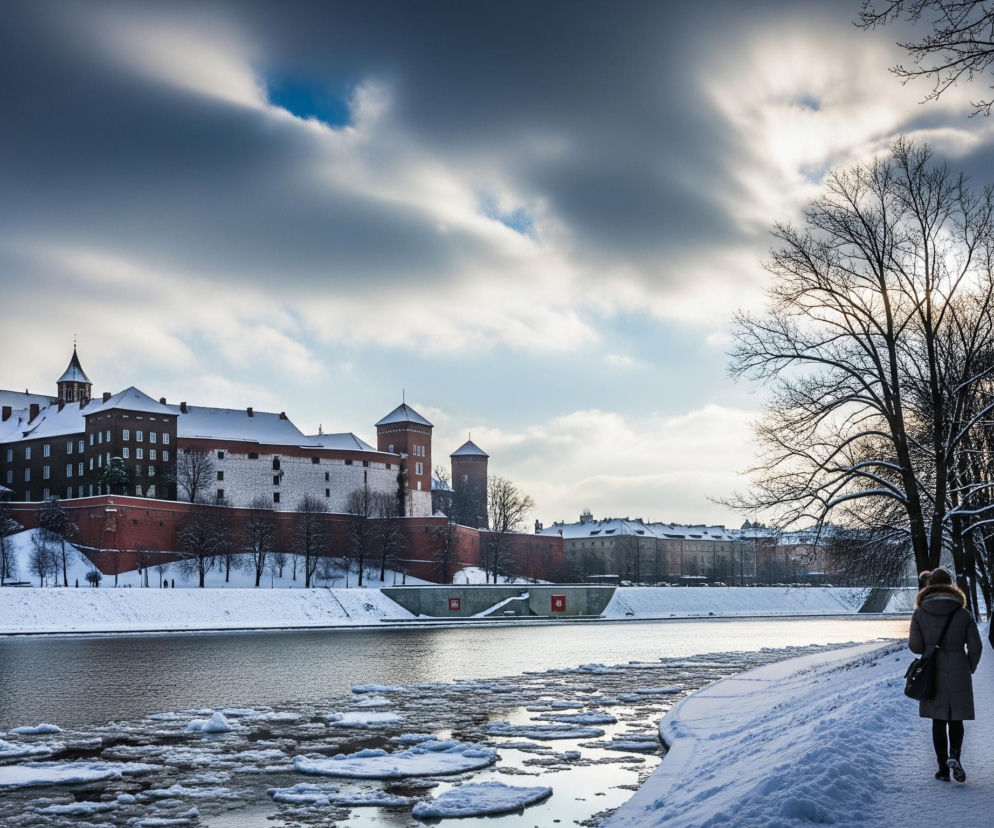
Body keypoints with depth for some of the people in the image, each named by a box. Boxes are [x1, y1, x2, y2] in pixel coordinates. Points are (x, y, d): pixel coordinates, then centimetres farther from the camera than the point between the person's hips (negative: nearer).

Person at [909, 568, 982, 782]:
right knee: (956, 720, 12)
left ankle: (943, 768, 7)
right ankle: (954, 756, -12)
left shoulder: (920, 613, -5)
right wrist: (969, 670, 13)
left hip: (932, 675, 0)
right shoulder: (963, 613, -3)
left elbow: (915, 646, -4)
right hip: (958, 675, 0)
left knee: (938, 721, 9)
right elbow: (975, 647, -3)